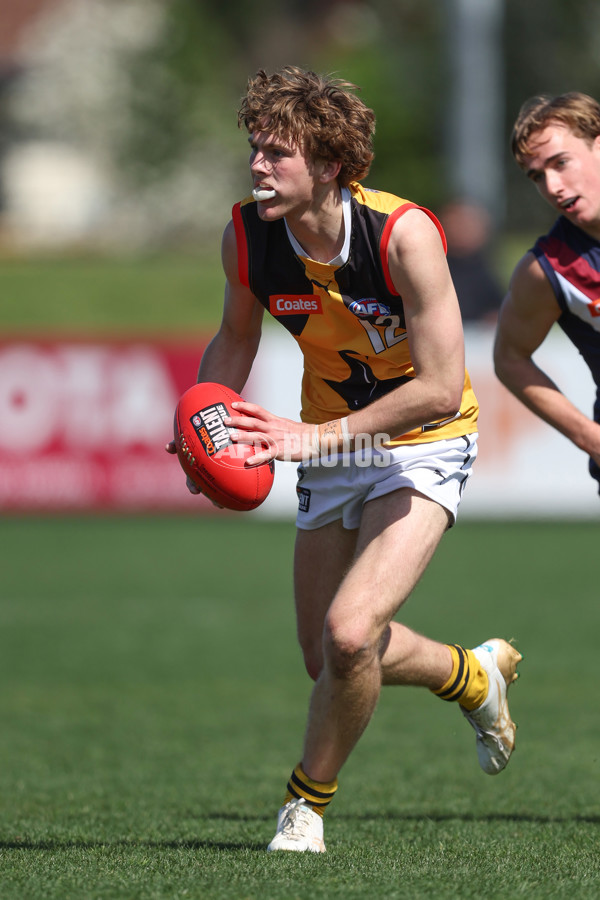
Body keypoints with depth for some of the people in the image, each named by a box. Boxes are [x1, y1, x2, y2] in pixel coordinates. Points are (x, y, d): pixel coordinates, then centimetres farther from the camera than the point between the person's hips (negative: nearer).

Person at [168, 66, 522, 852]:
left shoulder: (403, 234, -29)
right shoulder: (246, 235, -14)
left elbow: (441, 388, -29)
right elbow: (237, 338, 8)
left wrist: (313, 436, -33)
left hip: (423, 446, -6)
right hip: (331, 447, 6)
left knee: (349, 636, -23)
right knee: (327, 661, 12)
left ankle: (308, 802, 3)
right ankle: (473, 675, 42)